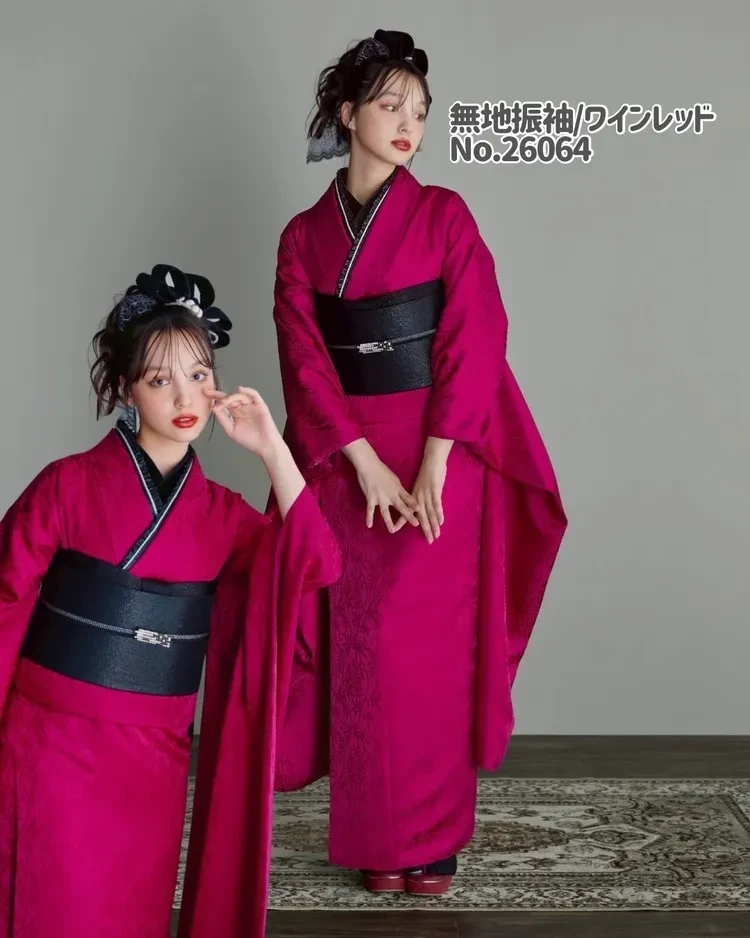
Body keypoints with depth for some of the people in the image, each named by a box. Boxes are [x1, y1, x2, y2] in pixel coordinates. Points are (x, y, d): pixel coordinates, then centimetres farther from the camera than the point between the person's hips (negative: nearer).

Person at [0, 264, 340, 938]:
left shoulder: (221, 512, 4)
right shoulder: (69, 485, -7)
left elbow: (317, 565, -8)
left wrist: (271, 448, -10)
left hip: (157, 753, 4)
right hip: (54, 739, -4)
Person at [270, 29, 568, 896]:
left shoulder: (444, 215, 1)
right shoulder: (304, 235, 7)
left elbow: (473, 344, -6)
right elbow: (304, 359, -1)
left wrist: (432, 467, -14)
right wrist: (365, 464, -12)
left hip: (438, 459, -2)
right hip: (345, 461, 2)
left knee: (429, 647, -1)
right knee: (359, 647, 5)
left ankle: (431, 838, 12)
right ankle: (380, 838, 17)